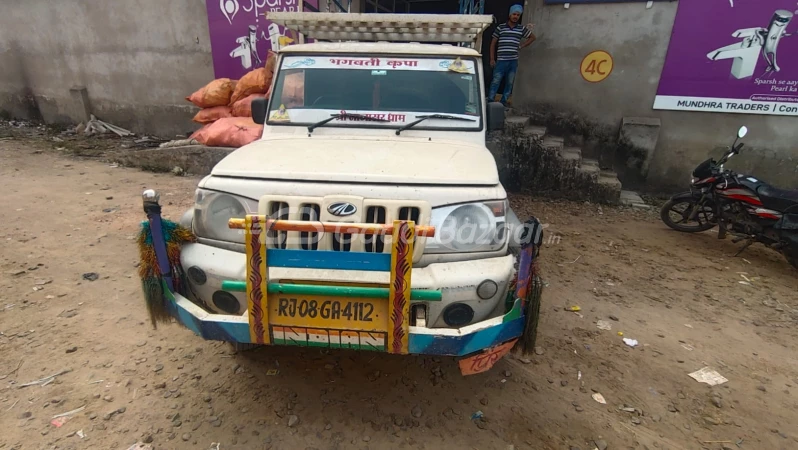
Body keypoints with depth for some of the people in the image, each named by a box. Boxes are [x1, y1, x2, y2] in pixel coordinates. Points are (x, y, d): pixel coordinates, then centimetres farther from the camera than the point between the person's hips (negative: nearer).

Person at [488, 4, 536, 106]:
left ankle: (504, 102, 18)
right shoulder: (500, 27, 1)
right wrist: (492, 59, -2)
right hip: (501, 61, -3)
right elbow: (493, 43, 4)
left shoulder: (522, 29, 8)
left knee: (509, 83, 8)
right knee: (495, 82, -6)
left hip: (513, 61, 3)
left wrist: (521, 46, 11)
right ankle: (490, 101, -2)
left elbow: (532, 37, 22)